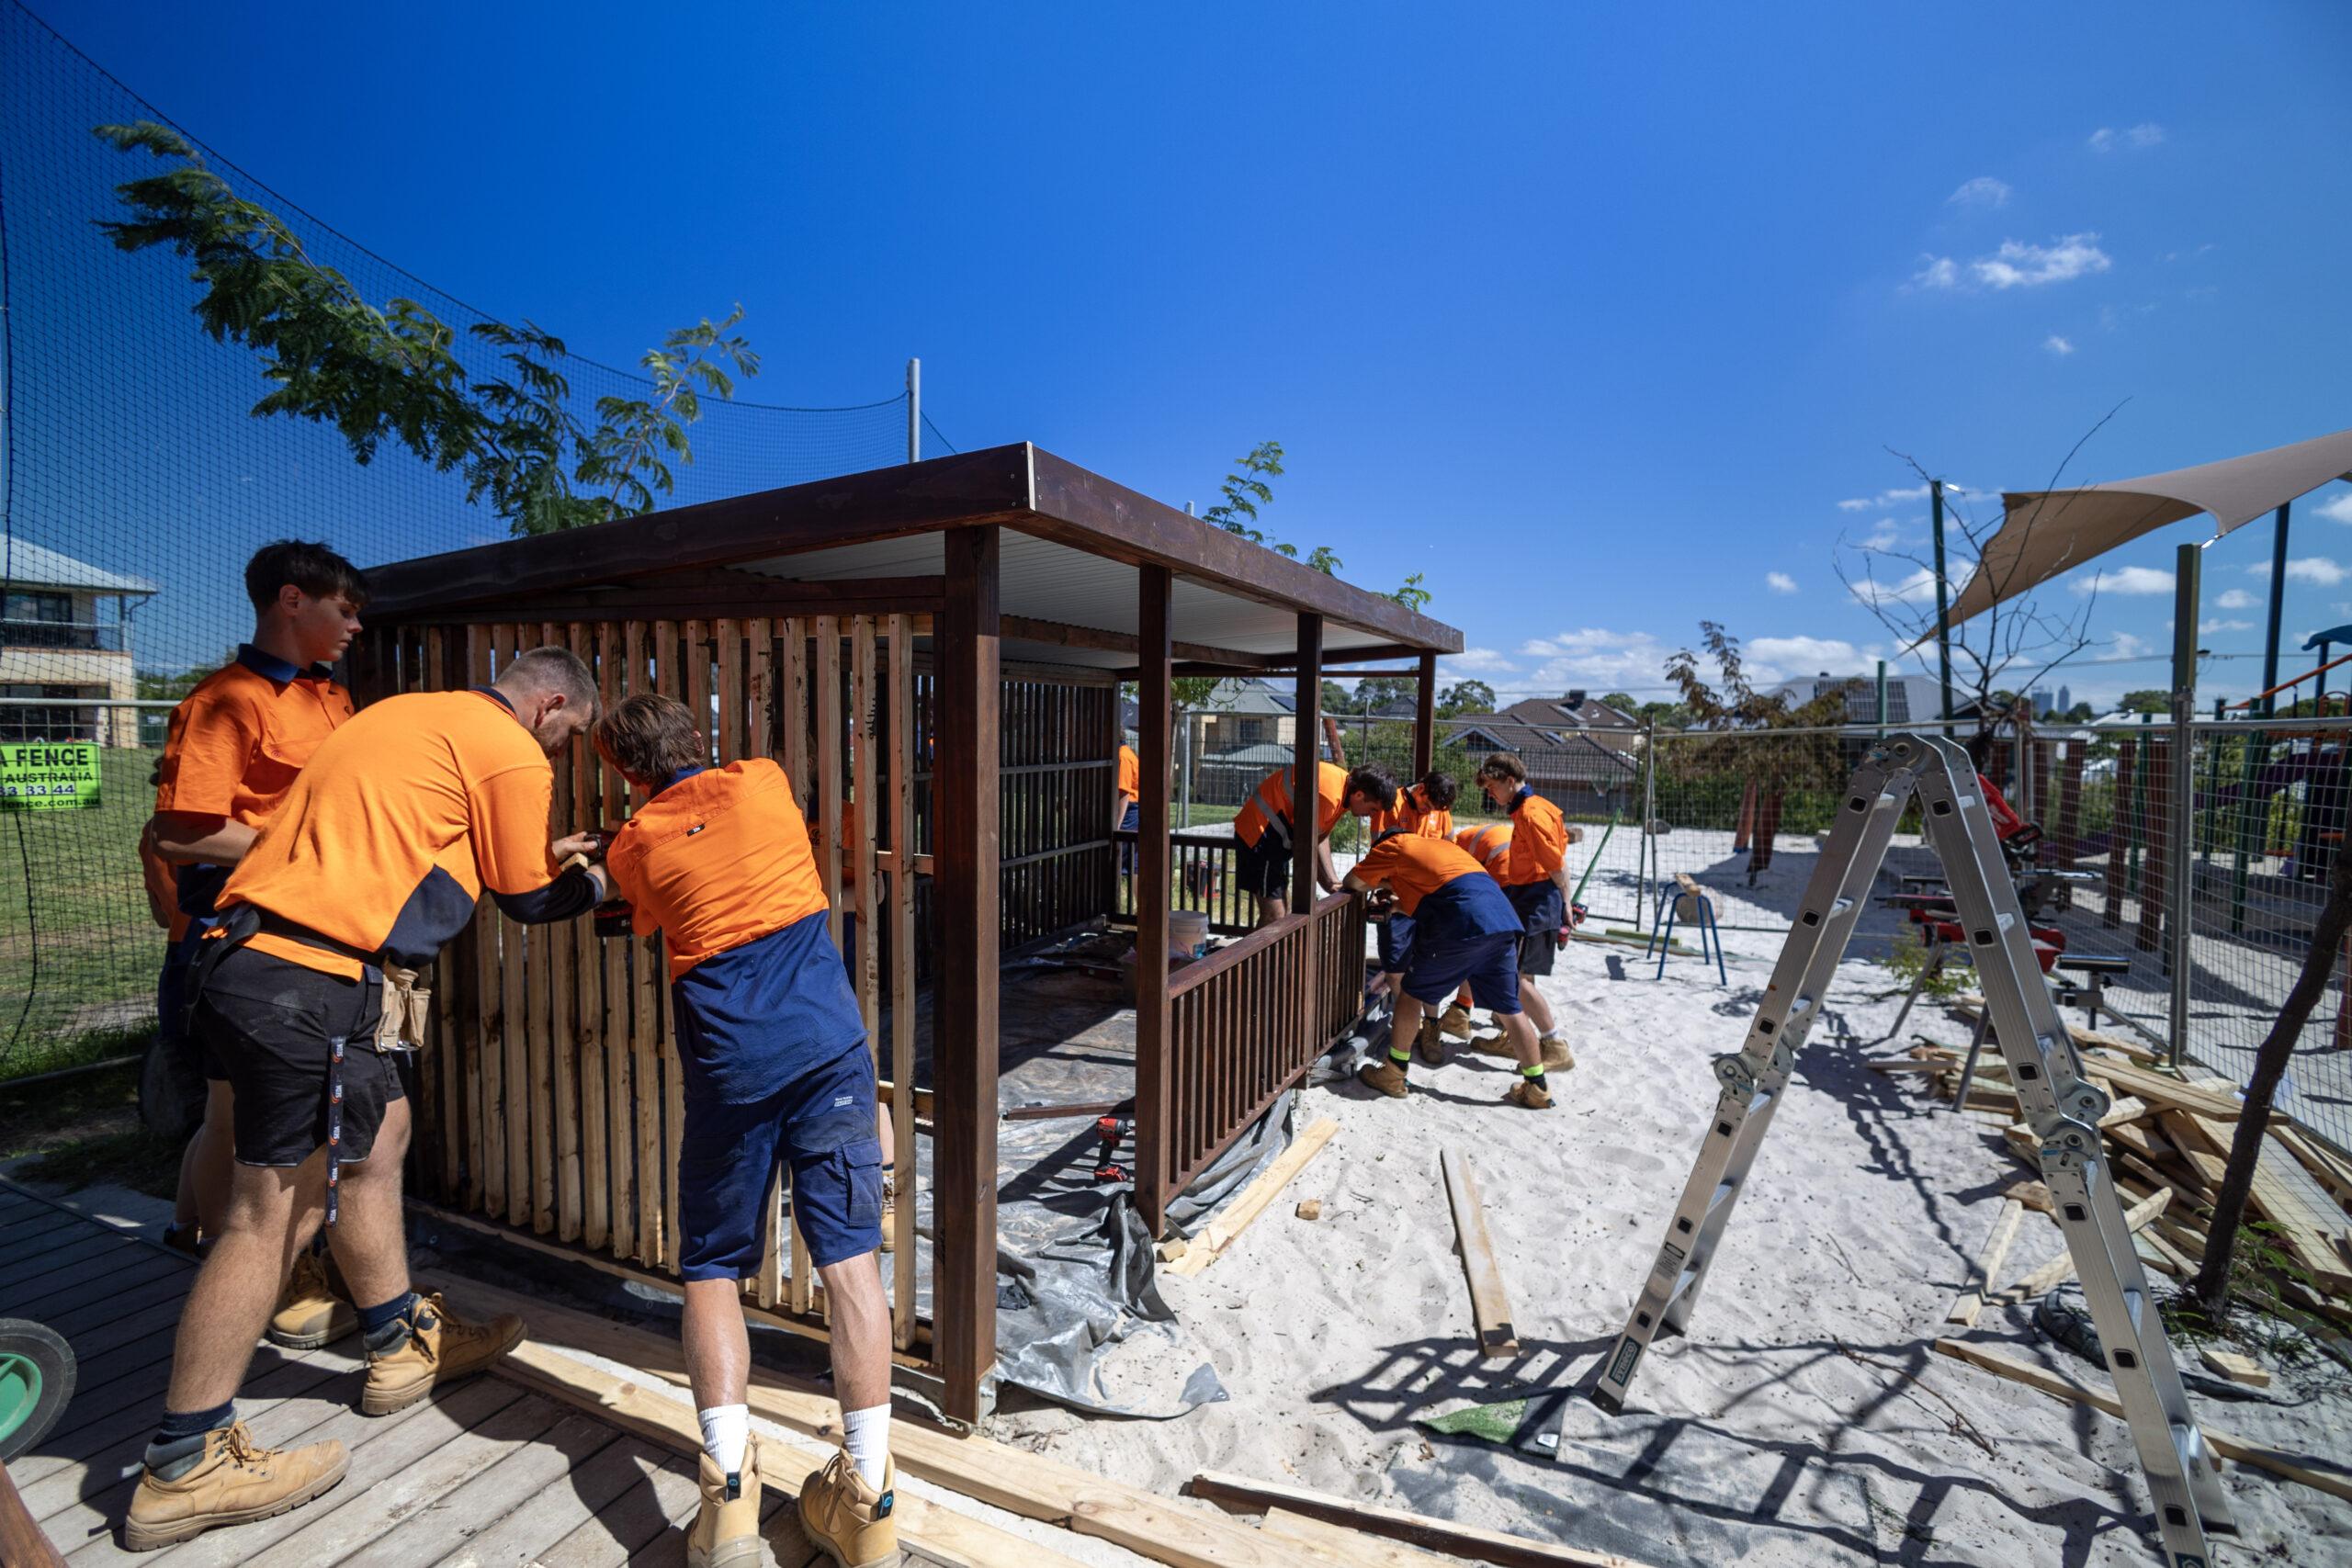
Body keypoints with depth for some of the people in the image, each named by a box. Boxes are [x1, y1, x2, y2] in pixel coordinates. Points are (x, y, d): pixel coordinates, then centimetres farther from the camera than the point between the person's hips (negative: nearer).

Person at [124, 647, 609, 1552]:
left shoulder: (417, 715, 19)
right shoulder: (511, 753, -9)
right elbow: (527, 901, -1)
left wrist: (543, 856, 30)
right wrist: (591, 885, 19)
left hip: (247, 957, 10)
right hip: (311, 981, -10)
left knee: (370, 1153, 20)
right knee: (273, 1215, 1)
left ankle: (405, 1348, 36)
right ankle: (183, 1472, 16)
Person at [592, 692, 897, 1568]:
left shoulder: (632, 848, 9)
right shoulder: (764, 782, 9)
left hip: (729, 1068, 0)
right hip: (830, 1044, 1)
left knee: (712, 1268, 17)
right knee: (849, 1257, 3)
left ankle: (728, 1486, 7)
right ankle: (869, 1496, 6)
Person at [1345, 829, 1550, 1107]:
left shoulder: (1393, 844, 16)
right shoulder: (1440, 844, 36)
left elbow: (1353, 883, 20)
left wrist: (1386, 883, 36)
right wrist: (1402, 904, 37)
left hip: (1462, 926, -7)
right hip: (1504, 918, 7)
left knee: (1412, 993, 10)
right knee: (1509, 1008, 16)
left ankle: (1393, 1074, 18)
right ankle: (1537, 1088, 23)